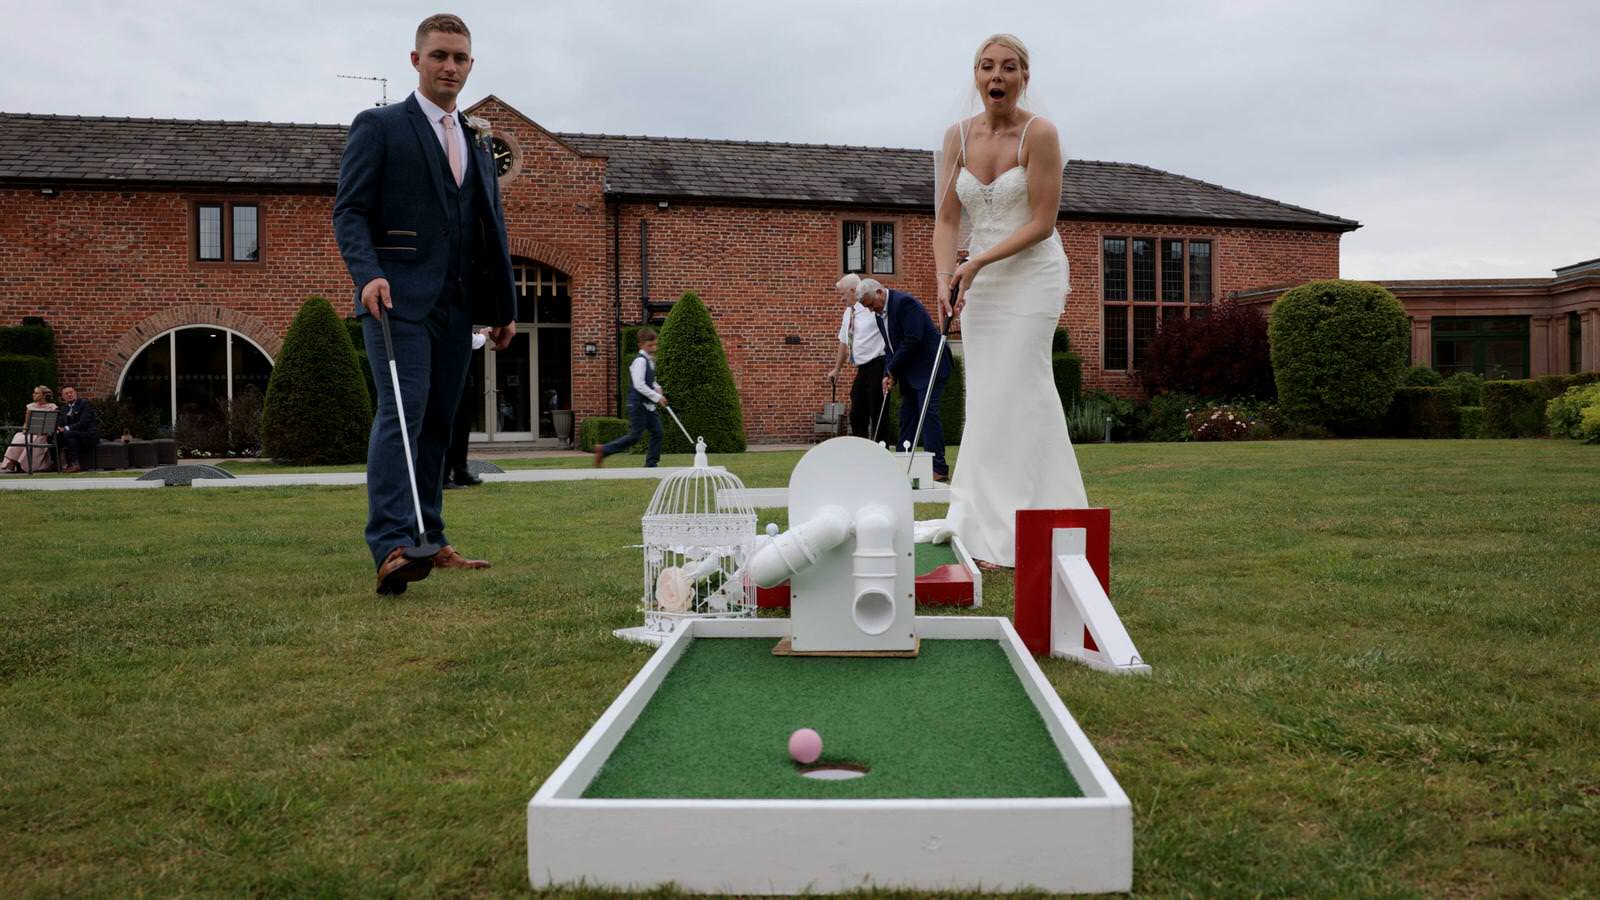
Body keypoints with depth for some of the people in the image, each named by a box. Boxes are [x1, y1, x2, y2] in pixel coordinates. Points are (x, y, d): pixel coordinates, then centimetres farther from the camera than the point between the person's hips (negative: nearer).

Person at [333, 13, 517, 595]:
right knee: (401, 412, -16)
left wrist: (505, 306, 18)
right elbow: (348, 209, -4)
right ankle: (392, 548, -21)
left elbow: (492, 227, 22)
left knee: (438, 422, 7)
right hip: (399, 297, -6)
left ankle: (428, 541, 14)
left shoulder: (476, 140, 21)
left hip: (456, 303, 6)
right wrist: (368, 274, -21)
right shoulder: (379, 126, 3)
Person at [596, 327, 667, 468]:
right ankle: (604, 450, 6)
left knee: (657, 432, 4)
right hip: (638, 403, -9)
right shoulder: (640, 361, -16)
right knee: (635, 436, -5)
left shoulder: (650, 360, 13)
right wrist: (657, 397, -22)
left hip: (648, 404, 9)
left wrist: (657, 388, 6)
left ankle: (651, 464, 10)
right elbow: (639, 385, -23)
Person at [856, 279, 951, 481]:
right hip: (909, 372, 10)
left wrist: (892, 369, -14)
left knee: (928, 413, -14)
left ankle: (939, 469, -14)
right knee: (907, 414, 7)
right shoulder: (880, 313, 12)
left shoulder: (904, 302, -17)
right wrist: (888, 374, 1)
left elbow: (913, 340, -23)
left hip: (928, 367, -9)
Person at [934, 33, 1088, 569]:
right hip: (981, 279, 6)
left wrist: (977, 263, -20)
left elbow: (1042, 223, -14)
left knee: (1009, 399, -8)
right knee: (987, 398, 8)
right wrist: (945, 277, -15)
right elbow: (946, 219, 0)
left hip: (1031, 277, -6)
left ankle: (1003, 537, -1)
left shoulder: (1039, 134, -11)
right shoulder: (958, 136, 3)